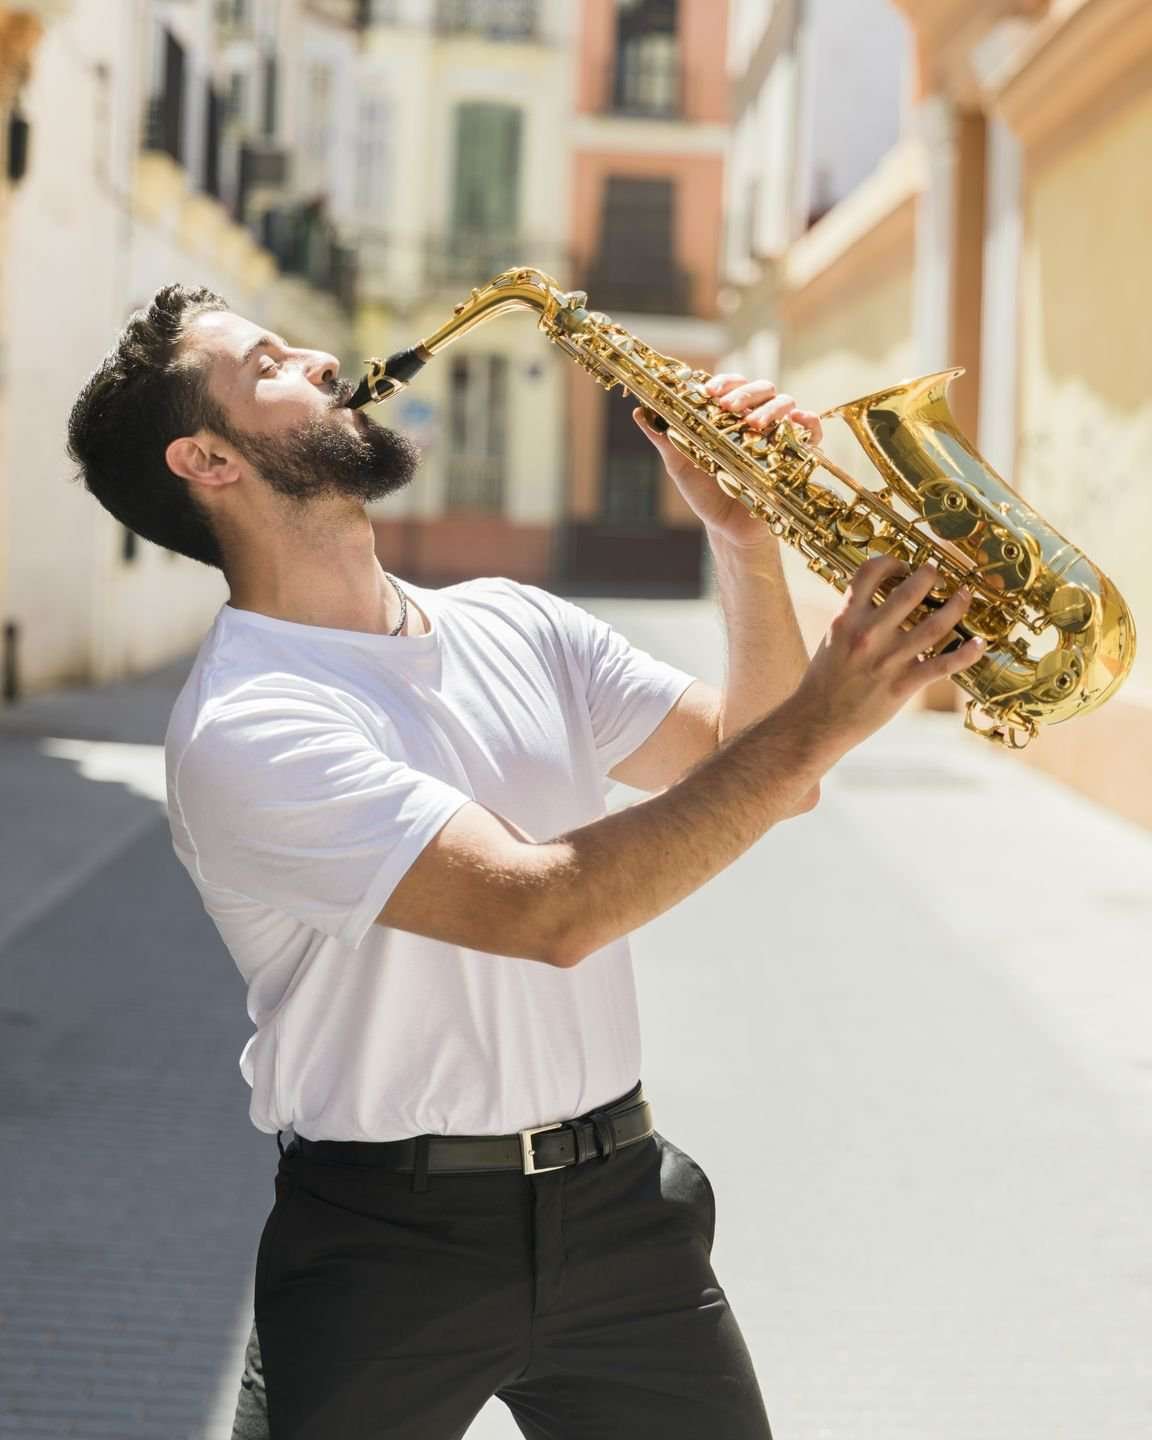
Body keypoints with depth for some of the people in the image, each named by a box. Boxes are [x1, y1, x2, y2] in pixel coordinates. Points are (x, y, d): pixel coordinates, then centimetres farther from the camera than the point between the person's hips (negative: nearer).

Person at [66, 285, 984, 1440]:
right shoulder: (241, 725, -17)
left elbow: (753, 769, 8)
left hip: (619, 1203, 6)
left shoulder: (512, 627, 7)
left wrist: (744, 540, -5)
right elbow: (544, 911, -26)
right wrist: (815, 727, -24)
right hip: (387, 1247, -6)